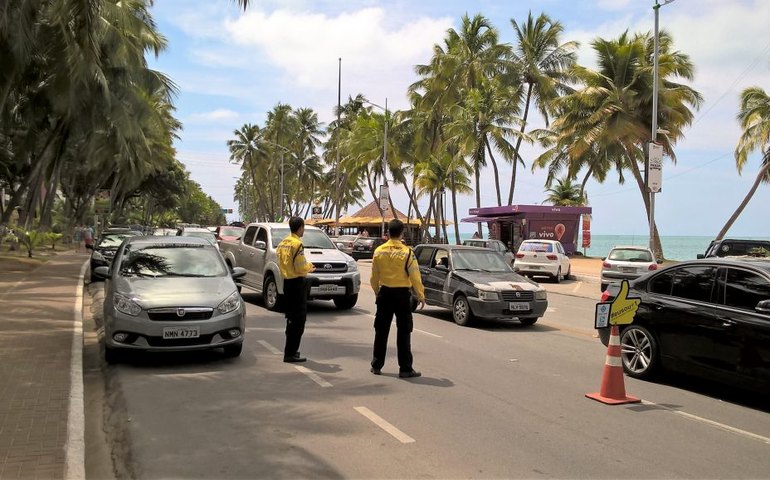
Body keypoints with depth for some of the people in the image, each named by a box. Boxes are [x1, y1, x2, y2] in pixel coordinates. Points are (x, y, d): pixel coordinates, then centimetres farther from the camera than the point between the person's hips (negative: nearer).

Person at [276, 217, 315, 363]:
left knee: (291, 318, 18)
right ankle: (290, 353, -7)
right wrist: (309, 267, 1)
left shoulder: (283, 243, 10)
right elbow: (300, 267, -20)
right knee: (298, 319, -6)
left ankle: (290, 350, 25)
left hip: (287, 282, 9)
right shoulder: (297, 244, -17)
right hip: (297, 283, -9)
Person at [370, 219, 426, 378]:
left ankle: (376, 365, 18)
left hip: (384, 293, 4)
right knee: (403, 332, 2)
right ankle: (405, 369, 3)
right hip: (402, 294, -3)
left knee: (381, 331, 13)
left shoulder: (378, 251, 0)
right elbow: (415, 276, -11)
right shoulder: (407, 252, -12)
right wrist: (421, 296, -1)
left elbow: (374, 276, 7)